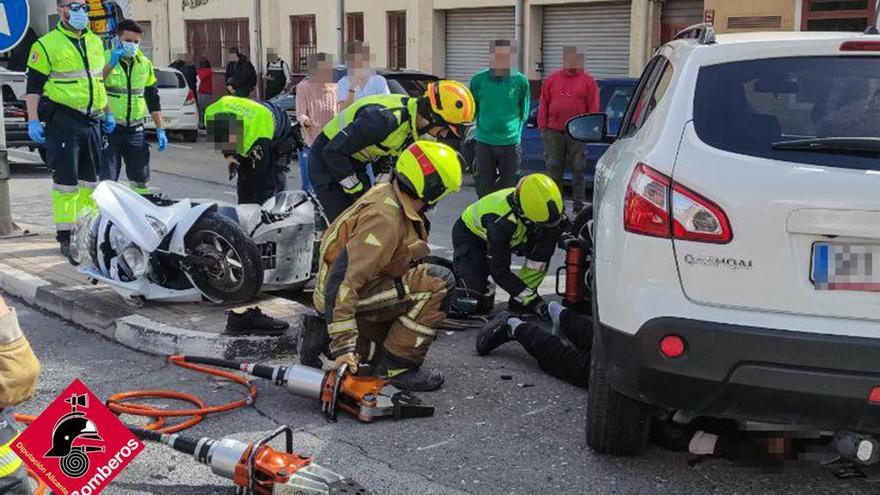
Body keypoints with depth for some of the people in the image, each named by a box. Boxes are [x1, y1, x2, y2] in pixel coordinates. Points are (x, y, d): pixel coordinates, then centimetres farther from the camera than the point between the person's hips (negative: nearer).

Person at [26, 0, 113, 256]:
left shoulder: (95, 42, 16)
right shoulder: (47, 45, -5)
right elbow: (33, 86, -6)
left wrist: (108, 113, 20)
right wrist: (33, 121, -13)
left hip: (92, 121, 7)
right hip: (63, 121, -6)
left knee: (90, 180, 11)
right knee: (66, 182, -6)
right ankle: (66, 236, 0)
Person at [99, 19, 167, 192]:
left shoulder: (144, 63, 10)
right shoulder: (105, 59, -6)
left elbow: (153, 99, 17)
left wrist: (160, 130, 12)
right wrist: (111, 64, -28)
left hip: (135, 130, 5)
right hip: (110, 128, -4)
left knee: (141, 181, 10)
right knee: (107, 181, -5)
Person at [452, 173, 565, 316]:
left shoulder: (541, 204, -27)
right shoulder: (500, 222, -42)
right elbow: (499, 271, -34)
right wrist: (531, 299, -35)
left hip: (509, 236, 5)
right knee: (479, 302, -18)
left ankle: (520, 300, -10)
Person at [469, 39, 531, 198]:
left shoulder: (520, 81, -1)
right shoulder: (478, 80, -1)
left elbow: (524, 113, 8)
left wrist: (515, 130, 5)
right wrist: (482, 128, 7)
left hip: (511, 143, 0)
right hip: (484, 143, 0)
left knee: (509, 188, 9)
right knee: (484, 188, 6)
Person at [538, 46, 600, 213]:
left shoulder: (588, 81, 4)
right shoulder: (552, 79, 10)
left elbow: (593, 108, 0)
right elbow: (543, 104, 9)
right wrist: (542, 127, 3)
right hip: (554, 132, 2)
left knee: (578, 169, 3)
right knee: (553, 168, 4)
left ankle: (579, 203, 9)